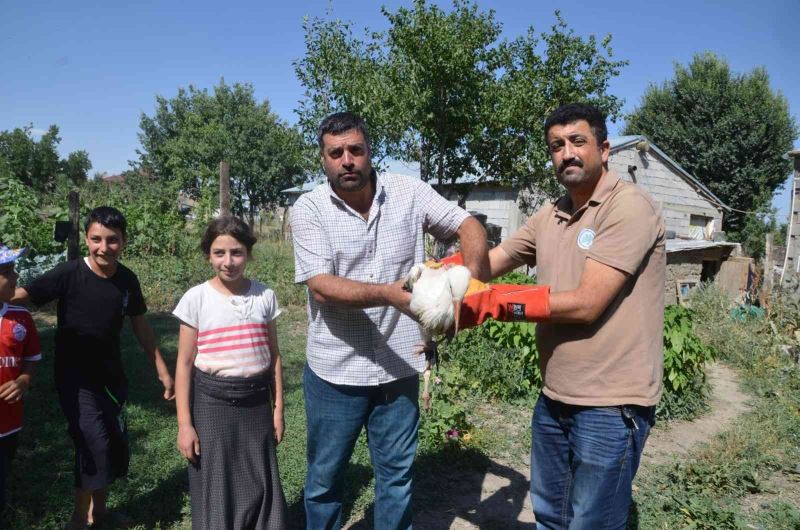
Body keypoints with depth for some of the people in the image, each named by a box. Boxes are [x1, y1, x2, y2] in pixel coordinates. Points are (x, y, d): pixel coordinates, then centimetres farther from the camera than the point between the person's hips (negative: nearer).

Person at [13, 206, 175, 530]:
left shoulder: (127, 279, -4)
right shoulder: (69, 274, -18)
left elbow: (140, 326, 6)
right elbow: (19, 295, -29)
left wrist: (162, 371, 8)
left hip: (111, 375, 5)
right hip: (75, 376, -5)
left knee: (117, 443, 12)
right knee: (94, 443, -12)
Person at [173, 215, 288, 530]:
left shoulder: (265, 296, 0)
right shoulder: (196, 298, -6)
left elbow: (273, 357, 7)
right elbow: (185, 364, -3)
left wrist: (278, 408, 7)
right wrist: (184, 423, -5)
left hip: (256, 403, 2)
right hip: (211, 403, -2)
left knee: (261, 488, 10)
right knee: (215, 491, 9)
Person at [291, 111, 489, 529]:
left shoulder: (408, 192, -2)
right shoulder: (309, 208, -8)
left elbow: (469, 226, -2)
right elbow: (321, 287, -18)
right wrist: (389, 294, -32)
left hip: (399, 368, 1)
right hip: (335, 371, -1)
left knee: (397, 477, 18)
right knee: (325, 477, 19)